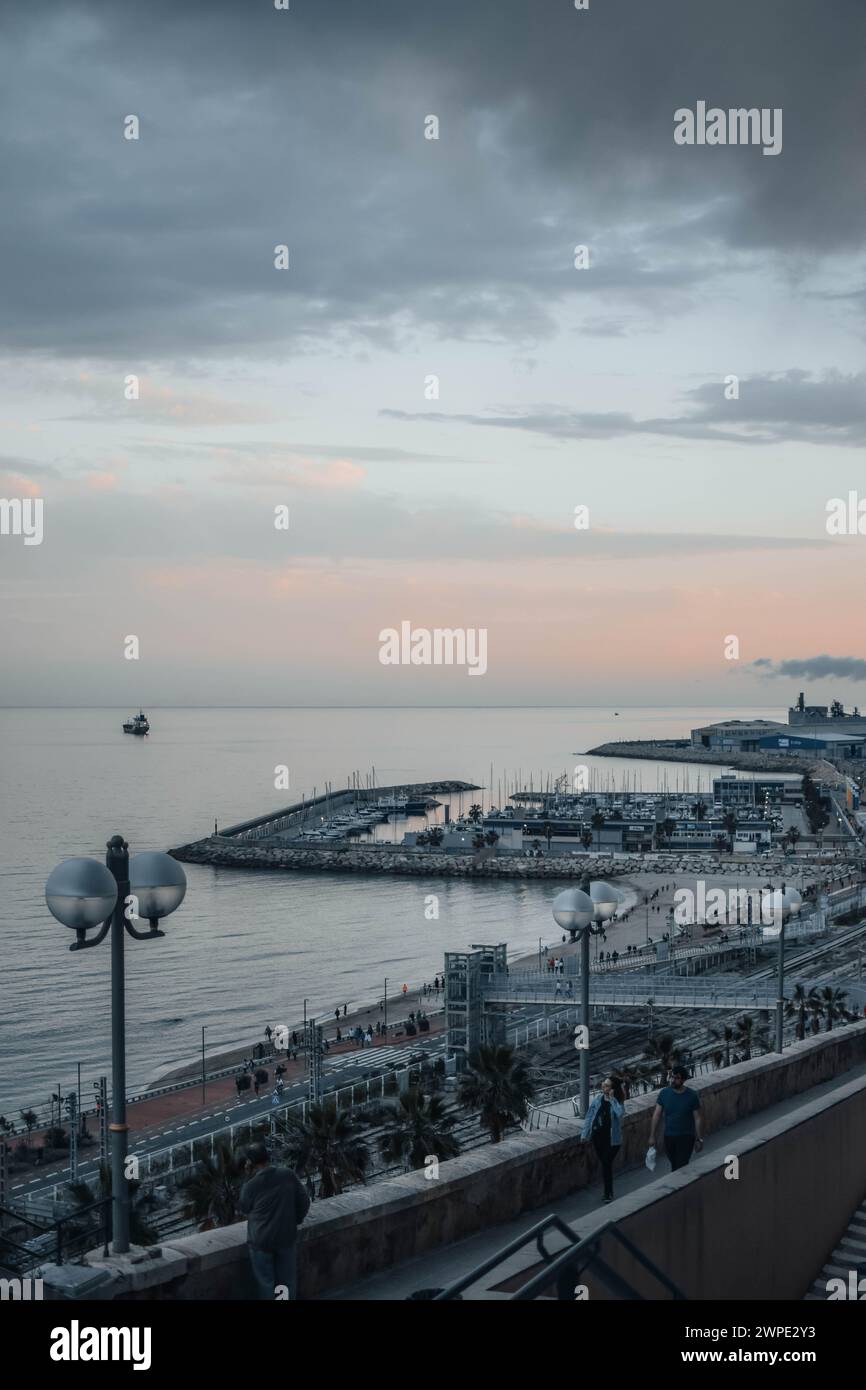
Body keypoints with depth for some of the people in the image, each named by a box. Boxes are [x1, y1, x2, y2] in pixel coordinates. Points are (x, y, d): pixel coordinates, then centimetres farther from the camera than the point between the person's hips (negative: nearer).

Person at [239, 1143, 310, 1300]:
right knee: (287, 1279, 19)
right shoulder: (289, 1175, -12)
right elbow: (304, 1202, -4)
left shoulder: (250, 1186, -17)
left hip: (261, 1240, -2)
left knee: (266, 1281, 15)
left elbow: (244, 1209, 3)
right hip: (287, 1237, 2)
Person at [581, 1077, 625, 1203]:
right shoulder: (598, 1099, 1)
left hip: (611, 1139, -4)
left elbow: (620, 1113, -29)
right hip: (597, 1136, 4)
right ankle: (608, 1192, 24)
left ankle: (608, 1193, 6)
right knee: (604, 1163, 12)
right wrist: (585, 1133, 2)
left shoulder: (617, 1102, -7)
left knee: (607, 1163, -6)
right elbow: (589, 1116, 5)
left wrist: (612, 1099, -22)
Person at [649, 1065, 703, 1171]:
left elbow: (697, 1118, -6)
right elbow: (657, 1115, -1)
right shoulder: (664, 1093, -7)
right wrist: (652, 1136, -1)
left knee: (681, 1167, -10)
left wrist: (698, 1139, -4)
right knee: (674, 1166, 16)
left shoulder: (692, 1096, -13)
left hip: (686, 1137, -3)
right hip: (669, 1136, 3)